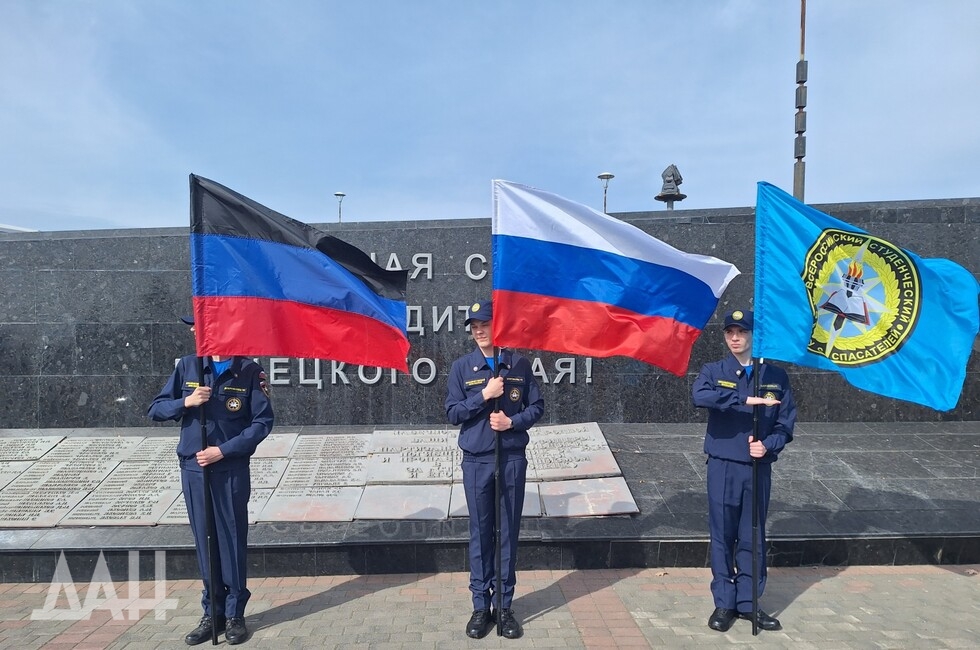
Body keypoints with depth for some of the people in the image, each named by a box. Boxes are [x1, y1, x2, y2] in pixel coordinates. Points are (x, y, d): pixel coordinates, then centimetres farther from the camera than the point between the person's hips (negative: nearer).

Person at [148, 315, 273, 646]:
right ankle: (212, 613, 25)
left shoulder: (249, 371, -7)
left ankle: (235, 614, 20)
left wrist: (223, 450, -13)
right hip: (193, 469, 3)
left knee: (232, 542, 5)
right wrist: (186, 401, -12)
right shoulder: (187, 366, 3)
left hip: (231, 471, -3)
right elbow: (155, 410, 7)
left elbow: (262, 422, -8)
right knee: (205, 543, 11)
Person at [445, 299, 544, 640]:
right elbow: (452, 413, -5)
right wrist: (484, 395, -16)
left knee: (509, 534, 9)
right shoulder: (462, 367, -1)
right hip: (476, 461, 0)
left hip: (512, 459, 1)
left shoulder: (519, 364, 0)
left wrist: (513, 421, -13)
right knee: (480, 535, 9)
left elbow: (537, 406, 4)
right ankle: (481, 606, 22)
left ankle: (505, 606, 22)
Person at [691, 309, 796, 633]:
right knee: (722, 535, 6)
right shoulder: (714, 372, 0)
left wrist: (769, 445, -13)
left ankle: (748, 602, 26)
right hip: (722, 467, -1)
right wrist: (745, 400, -26)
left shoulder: (775, 376, 6)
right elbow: (699, 396, -23)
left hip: (759, 467, 2)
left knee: (753, 536, 11)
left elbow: (786, 421, 5)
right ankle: (724, 603, 20)